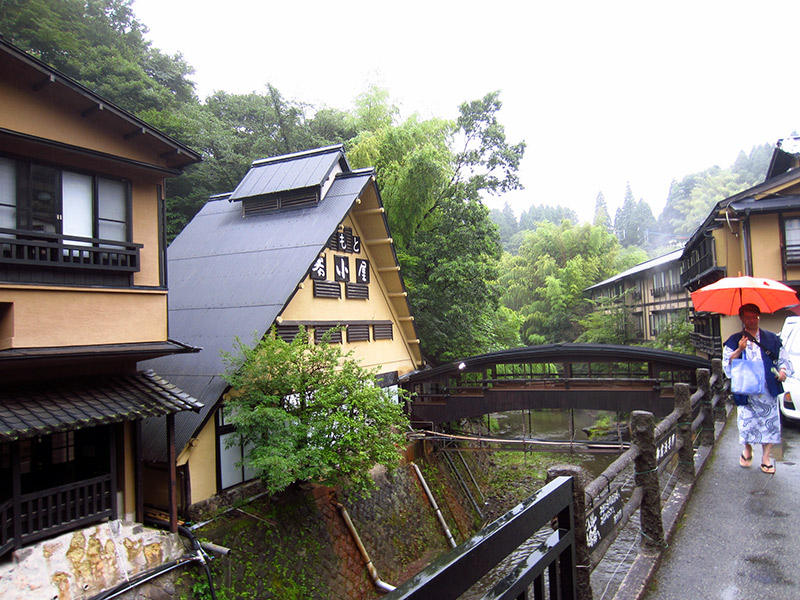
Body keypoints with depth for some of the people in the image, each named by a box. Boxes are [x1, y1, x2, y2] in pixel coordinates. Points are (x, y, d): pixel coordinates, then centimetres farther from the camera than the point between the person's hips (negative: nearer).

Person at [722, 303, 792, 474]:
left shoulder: (771, 339, 10)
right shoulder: (734, 341, 4)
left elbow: (784, 359, 13)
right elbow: (727, 366, -3)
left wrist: (783, 371, -7)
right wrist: (739, 350, -17)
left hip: (768, 389, 1)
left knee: (770, 422, 1)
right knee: (746, 422, 2)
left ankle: (766, 457, 15)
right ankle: (747, 450, 28)